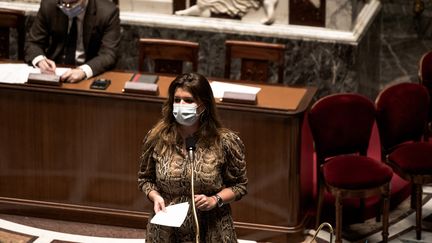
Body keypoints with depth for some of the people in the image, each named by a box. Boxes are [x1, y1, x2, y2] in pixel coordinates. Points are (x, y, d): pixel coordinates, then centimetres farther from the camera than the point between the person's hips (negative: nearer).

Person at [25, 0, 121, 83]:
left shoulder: (107, 12, -13)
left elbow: (109, 54, -18)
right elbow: (33, 43, 0)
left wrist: (83, 71, -37)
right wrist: (41, 60, -23)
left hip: (91, 75, -1)